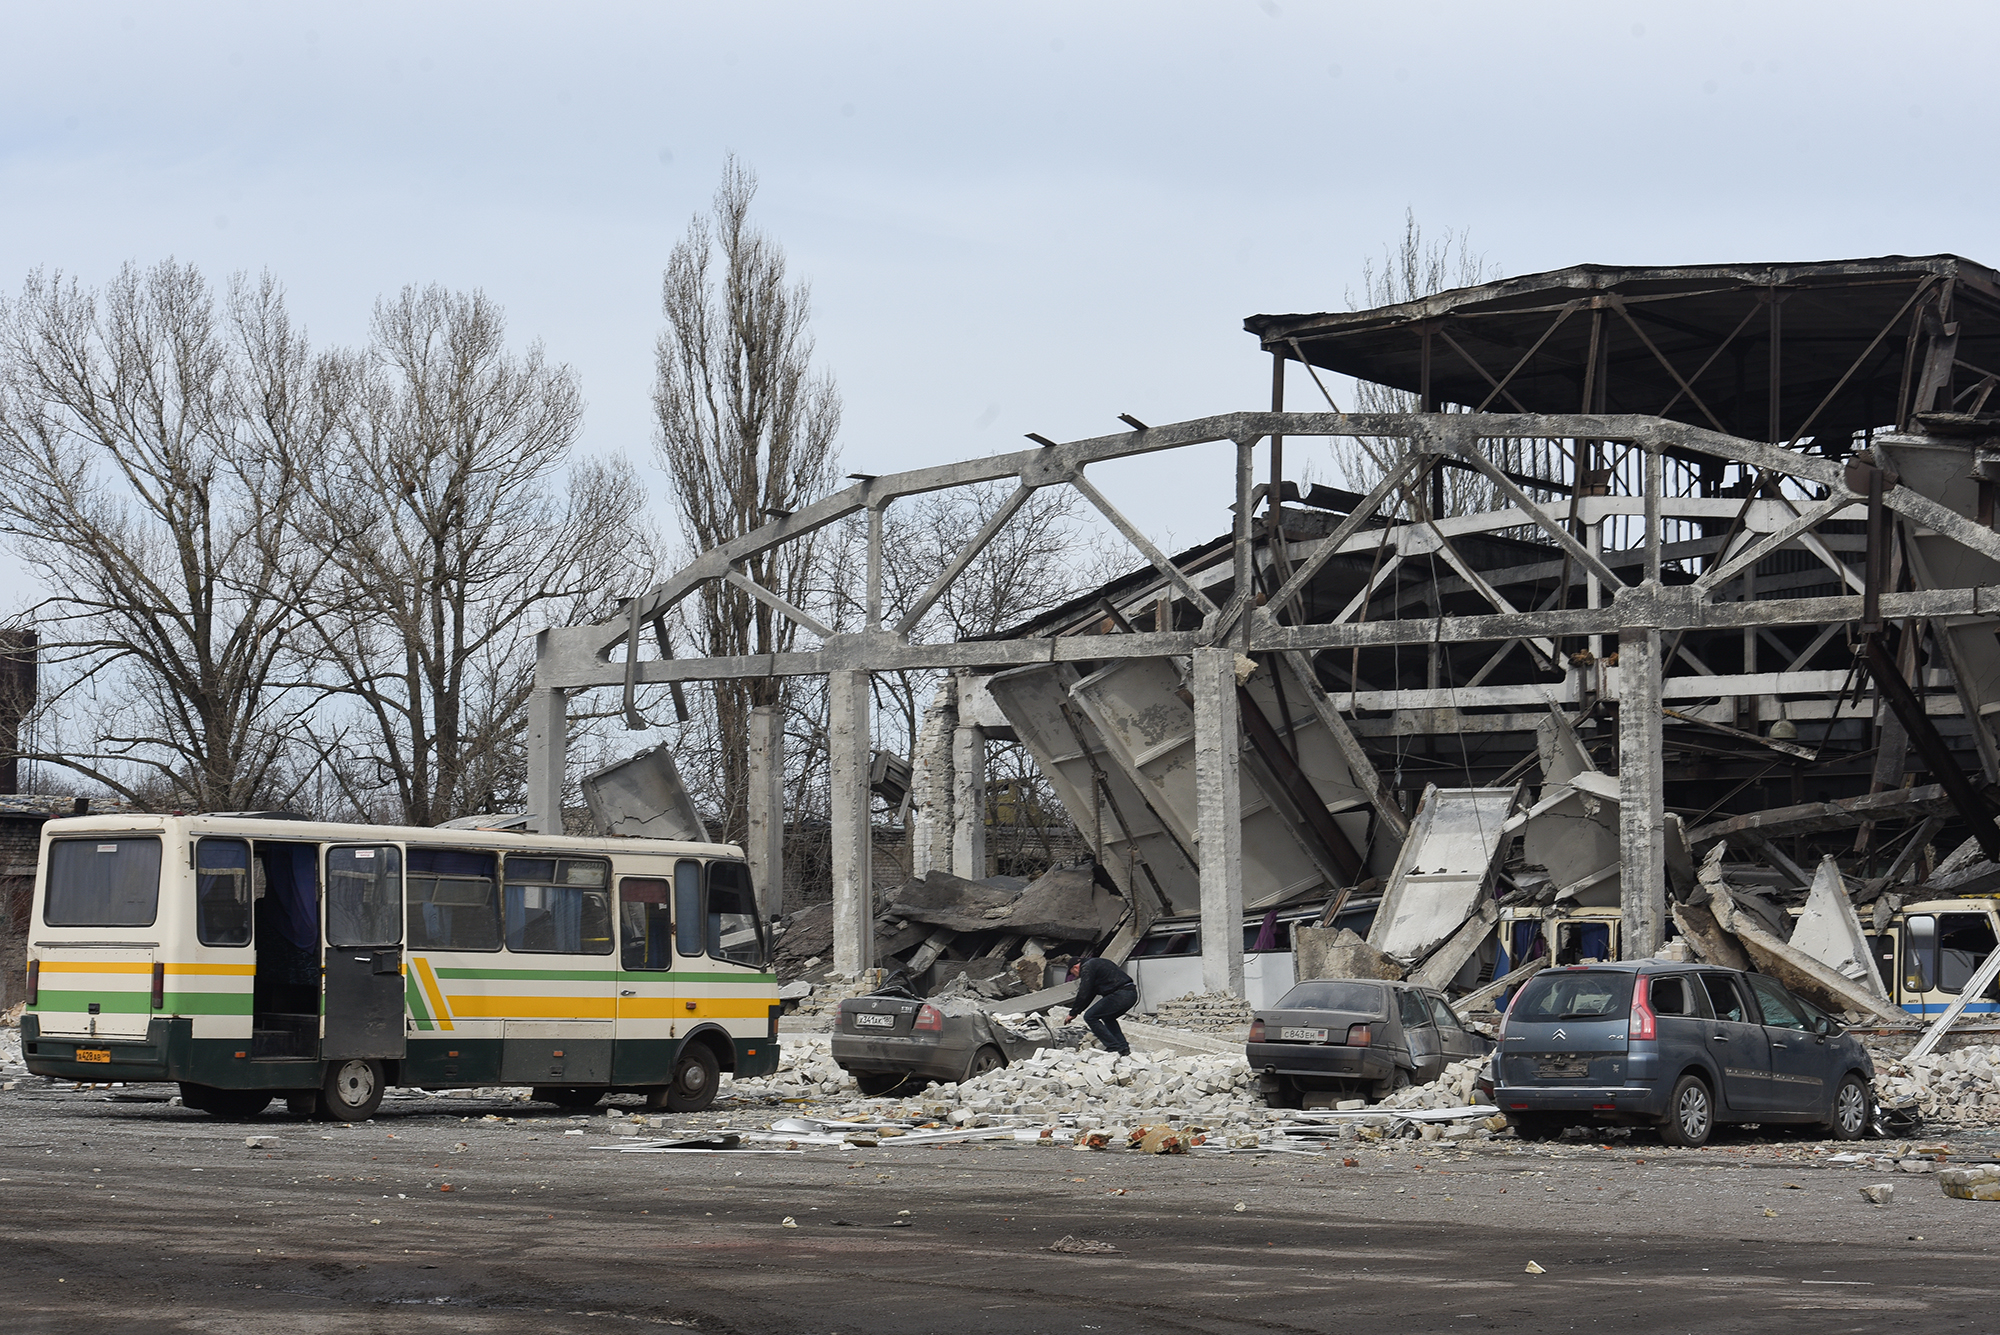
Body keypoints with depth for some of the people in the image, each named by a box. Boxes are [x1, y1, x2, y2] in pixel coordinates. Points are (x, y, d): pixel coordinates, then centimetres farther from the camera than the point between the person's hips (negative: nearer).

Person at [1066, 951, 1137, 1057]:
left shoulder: (1087, 968, -1)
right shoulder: (1096, 962, 29)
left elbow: (1083, 994, -6)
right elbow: (1091, 993, 34)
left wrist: (1073, 1013, 4)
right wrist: (1075, 1010, 34)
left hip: (1120, 995, -10)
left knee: (1090, 1017, -5)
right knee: (1108, 1017, 30)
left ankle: (1114, 1047, -9)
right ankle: (1124, 1048, 19)